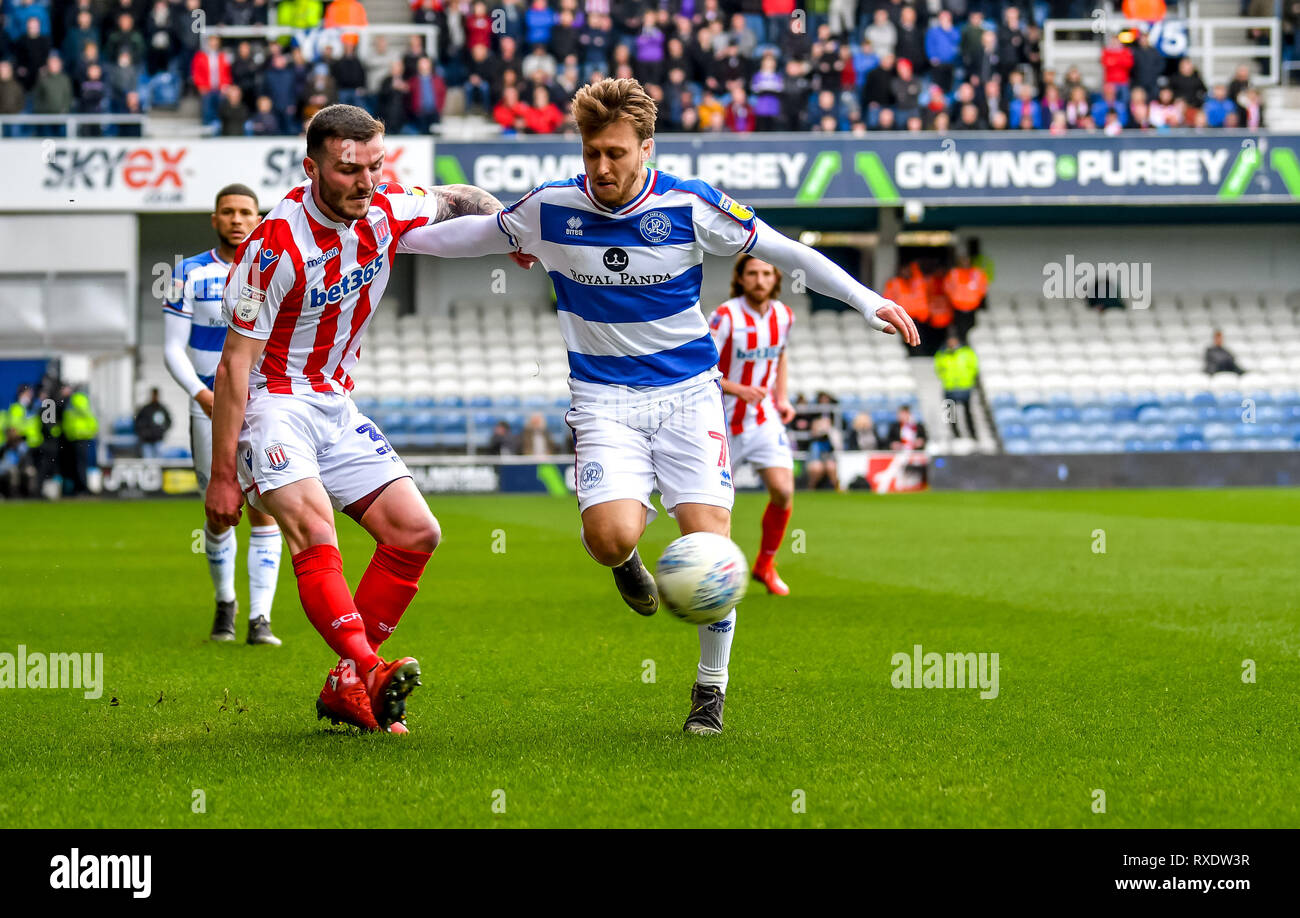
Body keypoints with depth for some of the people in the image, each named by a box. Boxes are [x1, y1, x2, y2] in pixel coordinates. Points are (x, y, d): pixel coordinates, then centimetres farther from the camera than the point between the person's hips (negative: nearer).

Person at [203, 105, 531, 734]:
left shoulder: (387, 211, -5)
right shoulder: (277, 246, -24)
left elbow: (456, 200, 19)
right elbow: (235, 362, -20)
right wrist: (223, 475, -20)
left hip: (334, 404, 8)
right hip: (271, 403, -7)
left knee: (416, 532, 0)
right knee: (312, 526, -29)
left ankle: (345, 687, 4)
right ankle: (371, 673, -45)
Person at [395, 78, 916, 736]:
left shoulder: (690, 206, -9)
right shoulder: (551, 209, -5)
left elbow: (783, 252, 0)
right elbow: (479, 234, 15)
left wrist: (866, 301, -4)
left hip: (687, 391, 0)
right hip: (604, 401, 0)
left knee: (708, 538, -14)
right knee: (610, 538, -24)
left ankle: (711, 686, 9)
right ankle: (629, 547, 18)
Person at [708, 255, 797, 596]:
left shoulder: (783, 316, 1)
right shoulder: (725, 317, -17)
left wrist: (782, 398, 11)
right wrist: (737, 389, -29)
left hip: (765, 420, 4)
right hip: (725, 423, -4)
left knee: (783, 491, -11)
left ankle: (765, 564, 10)